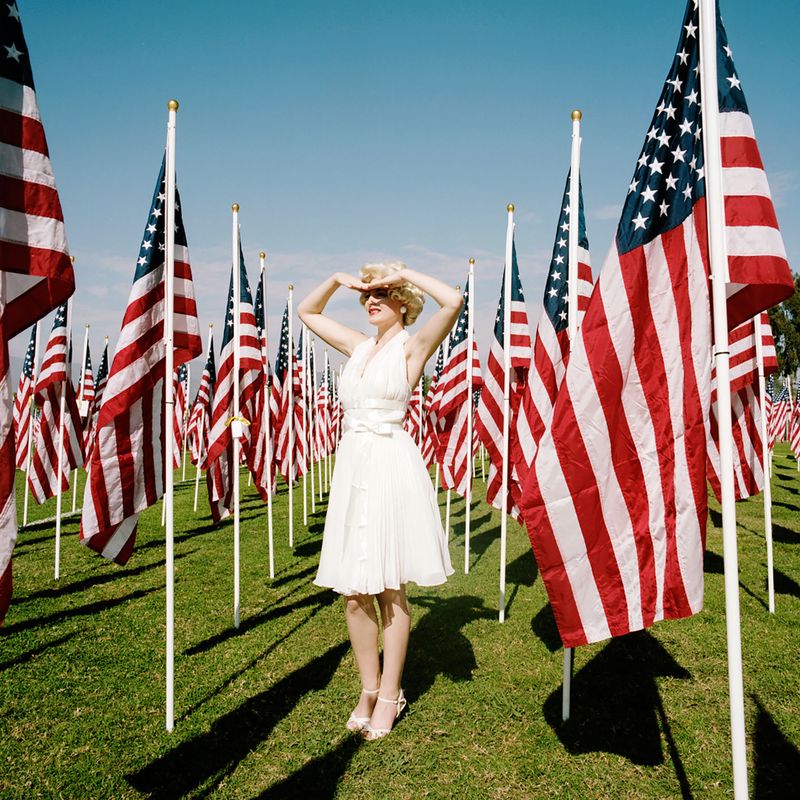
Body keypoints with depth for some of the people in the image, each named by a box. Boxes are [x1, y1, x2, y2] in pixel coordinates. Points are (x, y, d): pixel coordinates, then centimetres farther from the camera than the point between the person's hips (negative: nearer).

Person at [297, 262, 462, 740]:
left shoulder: (413, 346, -3)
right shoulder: (358, 346, 14)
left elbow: (454, 301, -20)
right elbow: (307, 312, 28)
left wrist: (404, 273, -8)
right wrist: (338, 280, 13)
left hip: (392, 464, -6)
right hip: (352, 463, 6)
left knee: (390, 589, 5)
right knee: (352, 590, 9)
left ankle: (390, 695, 21)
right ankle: (369, 689, 27)